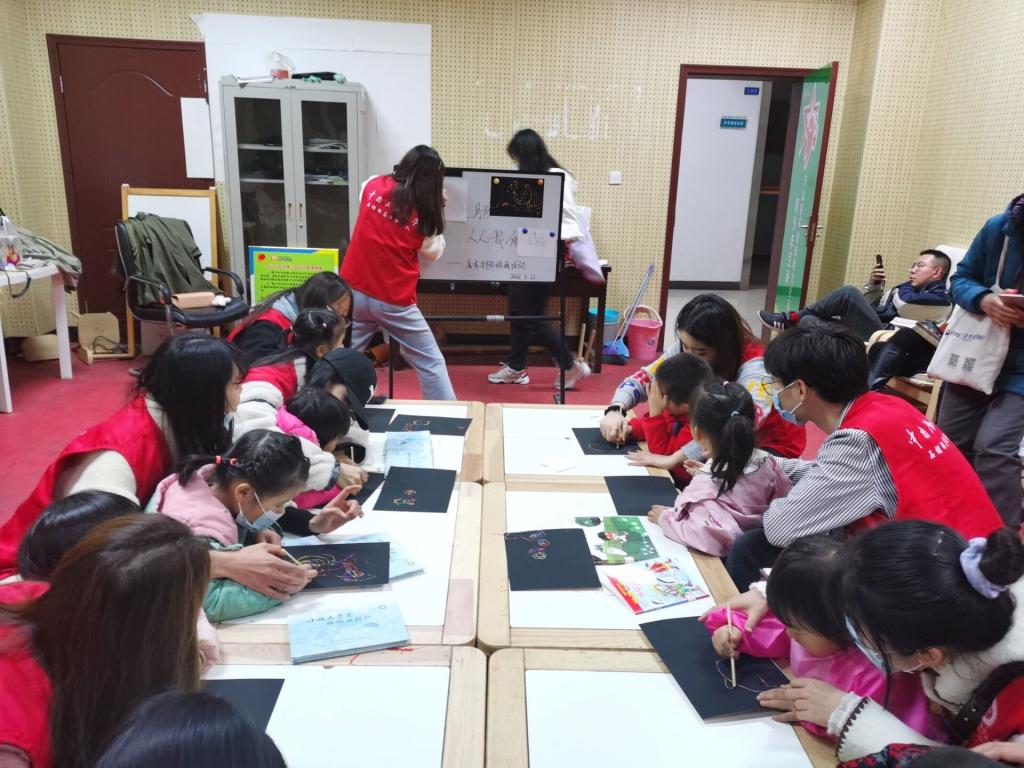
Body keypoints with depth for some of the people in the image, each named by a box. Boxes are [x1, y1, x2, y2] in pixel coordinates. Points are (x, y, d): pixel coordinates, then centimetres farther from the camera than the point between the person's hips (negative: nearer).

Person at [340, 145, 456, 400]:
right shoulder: (424, 212, -11)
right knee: (431, 364, 9)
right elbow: (433, 252, 3)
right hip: (393, 301, -4)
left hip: (354, 291, 4)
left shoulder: (373, 185, -1)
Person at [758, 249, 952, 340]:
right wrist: (874, 284, 11)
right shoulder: (910, 289, 29)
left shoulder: (939, 298, 1)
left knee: (849, 293, -23)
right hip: (874, 334, 9)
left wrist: (902, 291, 6)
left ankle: (792, 318, -8)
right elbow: (870, 306, 29)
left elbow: (903, 307, -17)